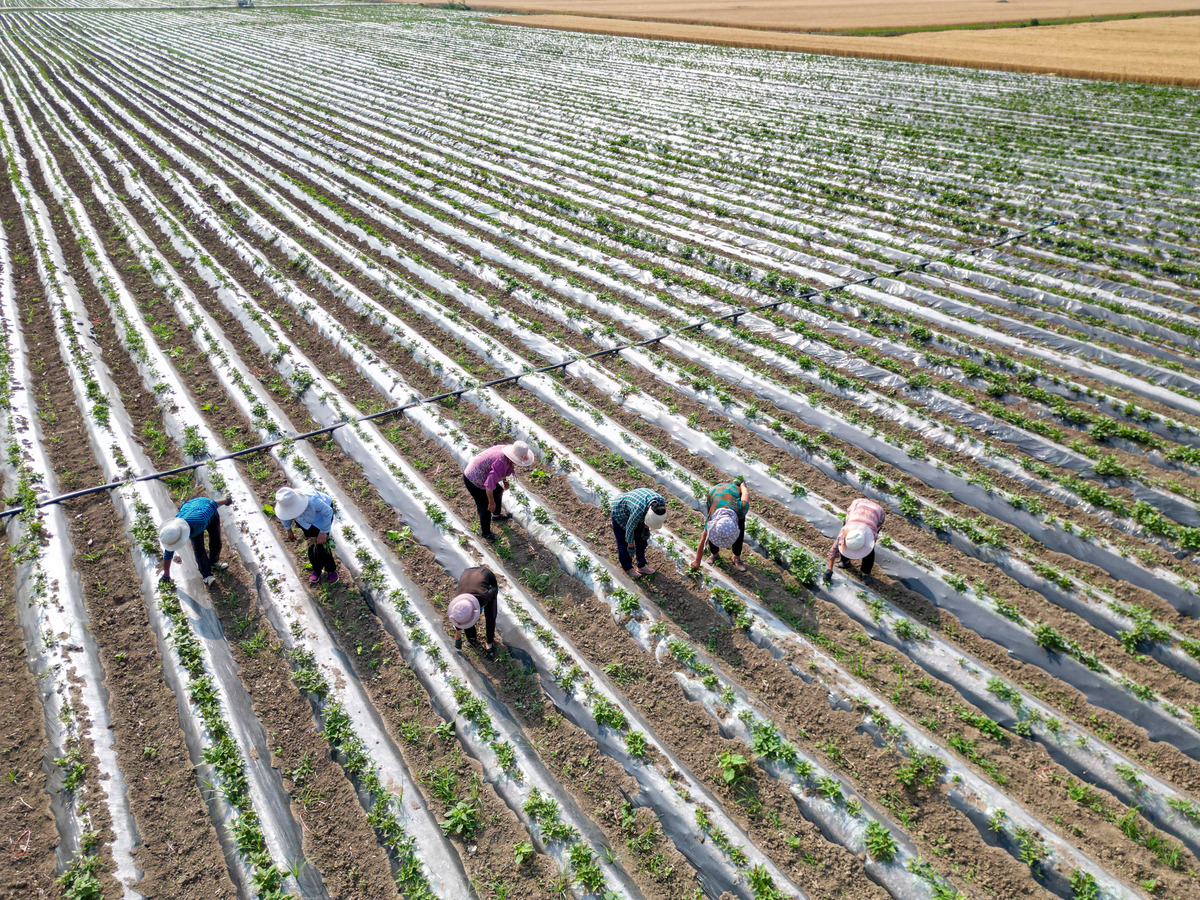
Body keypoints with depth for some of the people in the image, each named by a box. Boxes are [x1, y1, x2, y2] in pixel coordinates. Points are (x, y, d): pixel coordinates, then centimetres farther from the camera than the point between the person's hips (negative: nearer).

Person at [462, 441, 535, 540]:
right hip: (473, 480, -9)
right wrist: (491, 502, -19)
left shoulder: (507, 448, -10)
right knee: (486, 508, 3)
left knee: (498, 490, 27)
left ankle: (496, 516, 51)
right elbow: (489, 485, -31)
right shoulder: (501, 464, -36)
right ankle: (485, 533, 28)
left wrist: (504, 480, 19)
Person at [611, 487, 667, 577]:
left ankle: (641, 566, 27)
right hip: (621, 512, -6)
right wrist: (631, 545, -13)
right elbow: (630, 528, -27)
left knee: (642, 539, 11)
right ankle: (628, 569, 21)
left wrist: (646, 527, -1)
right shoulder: (639, 511, -44)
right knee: (624, 542, 1)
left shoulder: (661, 502, -27)